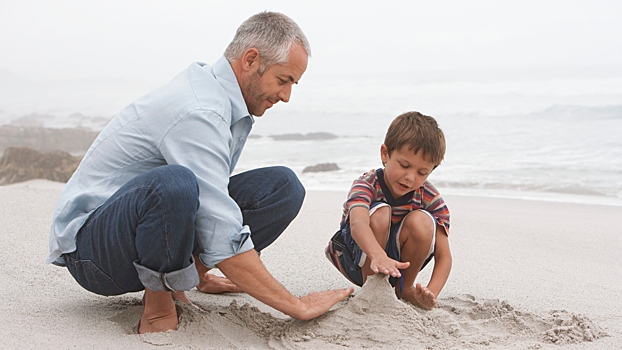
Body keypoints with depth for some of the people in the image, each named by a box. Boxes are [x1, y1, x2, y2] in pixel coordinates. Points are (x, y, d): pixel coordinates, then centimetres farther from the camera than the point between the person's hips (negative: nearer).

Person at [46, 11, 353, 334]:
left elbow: (212, 200, 19)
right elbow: (223, 239, -30)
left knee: (283, 187, -4)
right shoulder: (197, 112, -25)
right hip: (88, 244, -9)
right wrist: (297, 306, -24)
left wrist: (202, 276, 25)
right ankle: (158, 310, -17)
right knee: (172, 184, -43)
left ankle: (170, 286, -1)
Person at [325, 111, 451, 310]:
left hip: (399, 264, 3)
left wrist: (431, 294, -37)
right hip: (360, 260, -3)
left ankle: (405, 288, -7)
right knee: (379, 213, -32)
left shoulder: (431, 200, -14)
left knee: (422, 221, -27)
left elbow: (443, 256, -18)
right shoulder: (367, 185, -24)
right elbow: (357, 224, -47)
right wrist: (378, 256, -69)